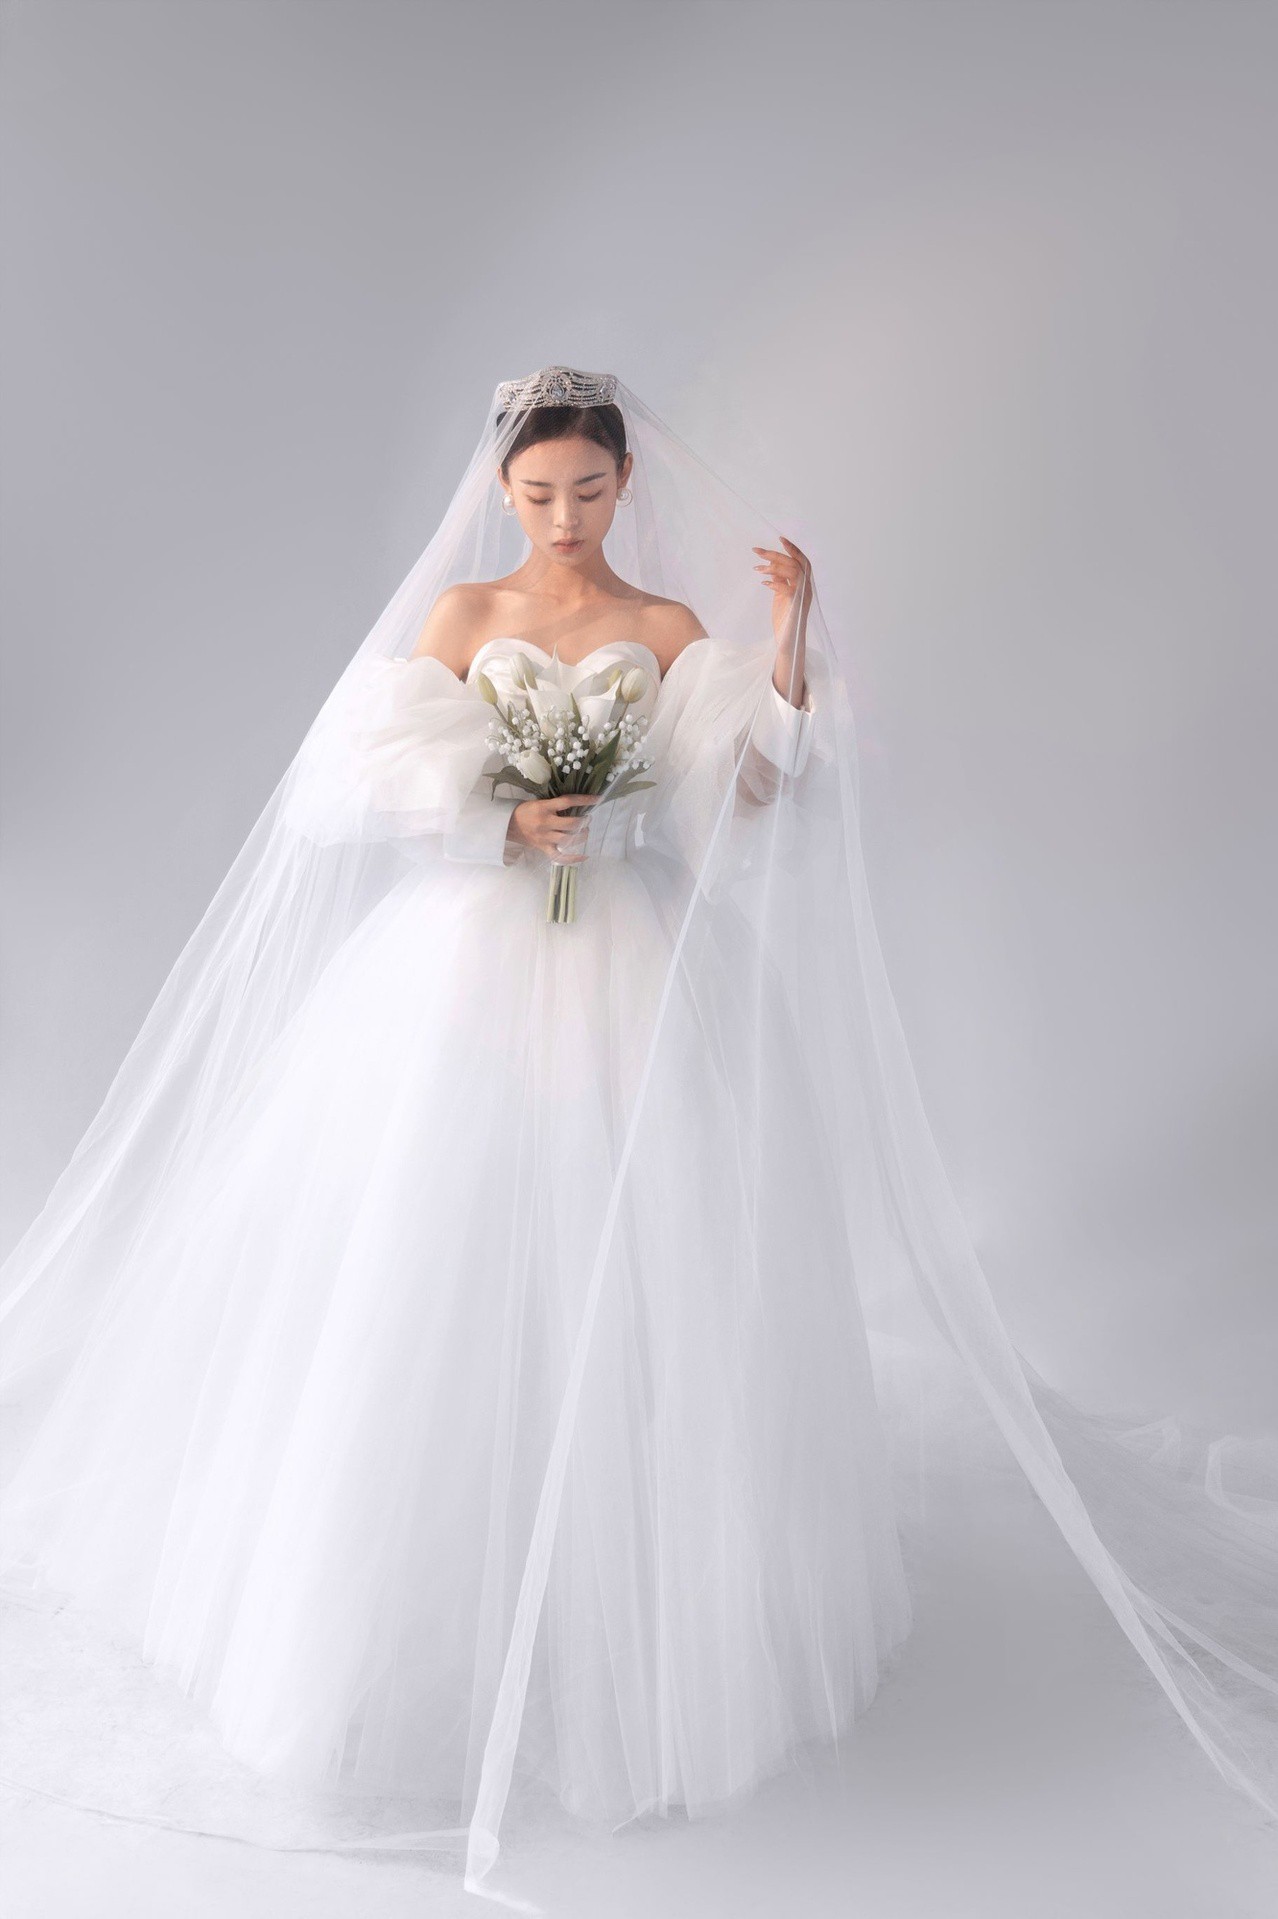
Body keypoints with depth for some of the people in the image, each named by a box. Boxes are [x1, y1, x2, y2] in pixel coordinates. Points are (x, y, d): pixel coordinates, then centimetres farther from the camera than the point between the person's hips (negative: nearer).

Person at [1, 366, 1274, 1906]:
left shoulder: (674, 626, 7)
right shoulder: (456, 611, 10)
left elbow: (749, 788, -6)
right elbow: (376, 780, 5)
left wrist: (788, 636, -14)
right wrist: (501, 823, -10)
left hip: (624, 972, -1)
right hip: (464, 962, 1)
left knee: (620, 1265, 0)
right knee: (438, 1262, 1)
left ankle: (637, 1619, 20)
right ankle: (426, 1586, 21)